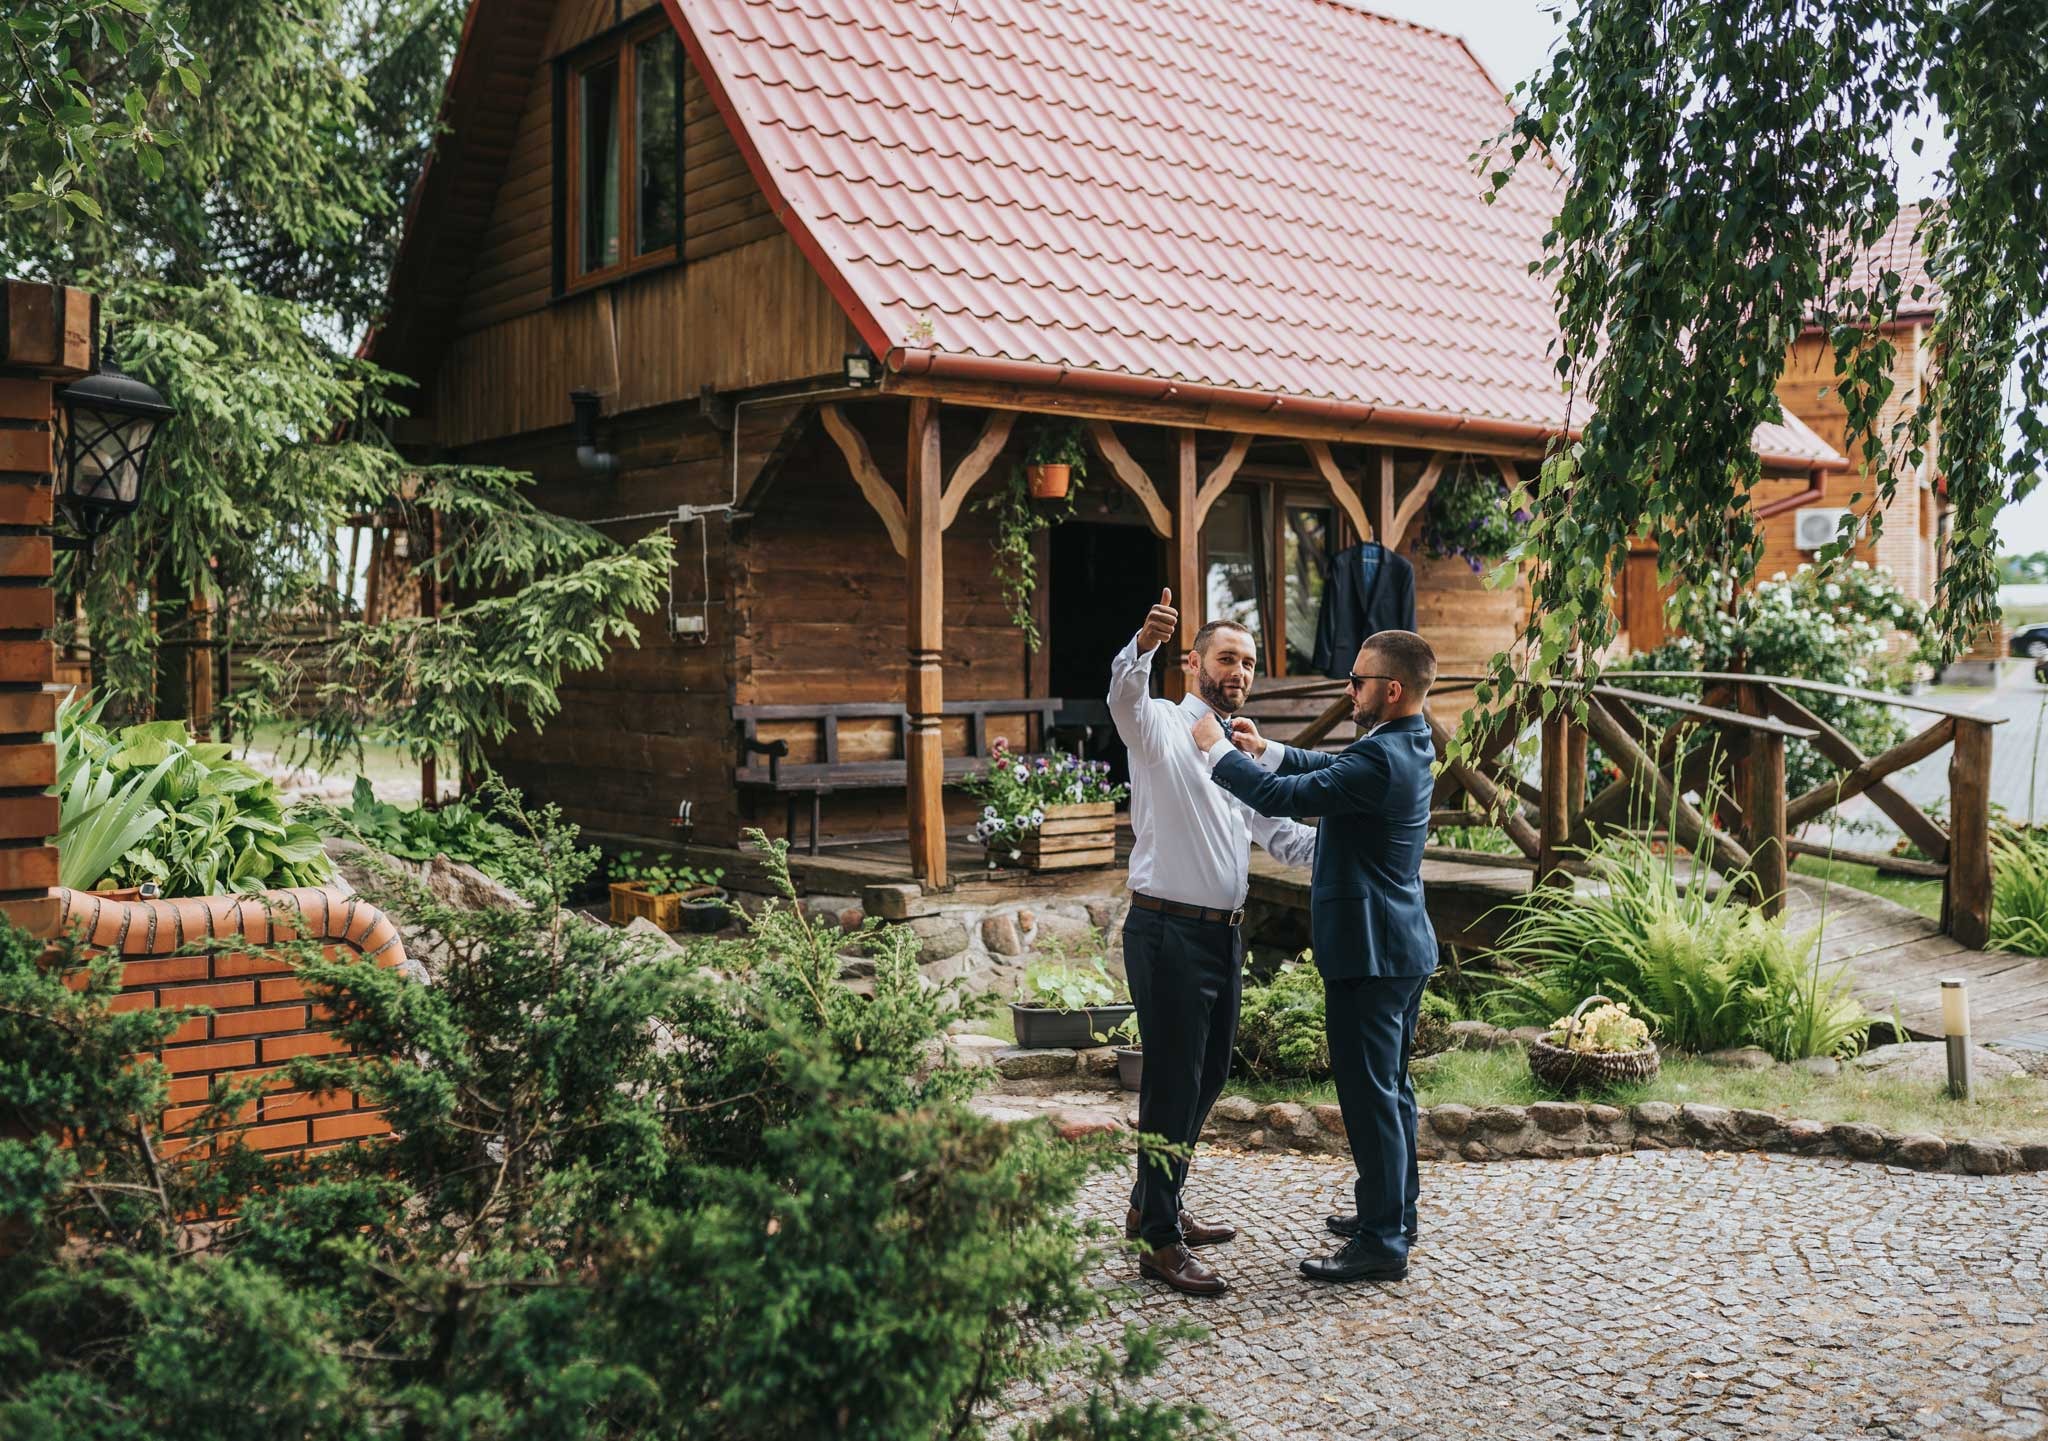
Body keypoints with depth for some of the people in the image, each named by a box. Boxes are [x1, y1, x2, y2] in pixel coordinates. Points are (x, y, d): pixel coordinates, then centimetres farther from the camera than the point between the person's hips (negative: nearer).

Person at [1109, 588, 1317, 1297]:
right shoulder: (1162, 727, -5)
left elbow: (1279, 833, 16)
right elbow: (1123, 696, -28)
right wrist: (1144, 643, -49)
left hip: (1224, 932, 8)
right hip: (1168, 931, -8)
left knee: (1206, 1077, 17)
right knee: (1174, 1081, -4)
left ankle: (1153, 1206, 33)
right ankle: (1159, 1242, 6)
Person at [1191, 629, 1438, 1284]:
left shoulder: (1381, 757, -23)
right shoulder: (1409, 744, 8)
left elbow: (1282, 797, -23)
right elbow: (1334, 769, 24)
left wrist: (1219, 749, -10)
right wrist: (1268, 750, 14)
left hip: (1371, 952, -10)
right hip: (1402, 944, 10)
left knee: (1370, 1094, -3)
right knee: (1390, 1087, 20)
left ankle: (1382, 1244, 4)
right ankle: (1395, 1212, 32)